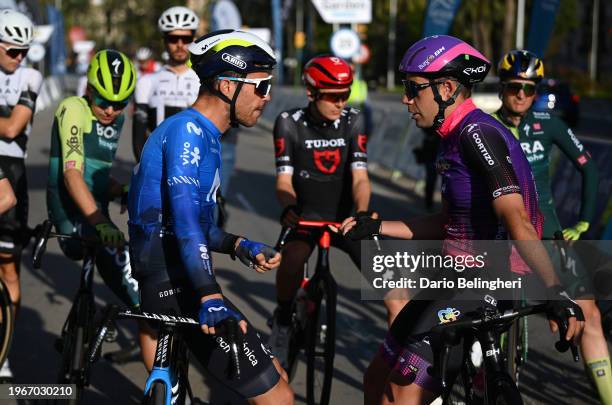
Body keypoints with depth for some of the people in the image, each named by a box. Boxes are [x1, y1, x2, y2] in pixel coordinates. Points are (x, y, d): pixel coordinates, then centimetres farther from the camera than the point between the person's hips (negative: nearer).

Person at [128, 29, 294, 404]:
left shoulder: (203, 134, 17)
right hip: (177, 290, -10)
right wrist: (209, 296, -39)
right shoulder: (187, 130, -14)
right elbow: (184, 216, -28)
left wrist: (239, 247, 11)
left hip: (181, 284, 10)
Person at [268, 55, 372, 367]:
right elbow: (284, 180, -14)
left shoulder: (353, 122, -8)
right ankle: (282, 323, -7)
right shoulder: (289, 123, -11)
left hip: (344, 217, 2)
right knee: (293, 256, -33)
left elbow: (359, 178, -13)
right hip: (305, 216, -2)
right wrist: (288, 207, -36)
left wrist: (362, 213, -33)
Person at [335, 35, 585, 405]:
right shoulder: (457, 137, 13)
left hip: (480, 292, -10)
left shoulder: (477, 133, -17)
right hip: (455, 281, 10)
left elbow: (516, 217, -28)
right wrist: (376, 228, 20)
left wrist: (554, 290, -38)